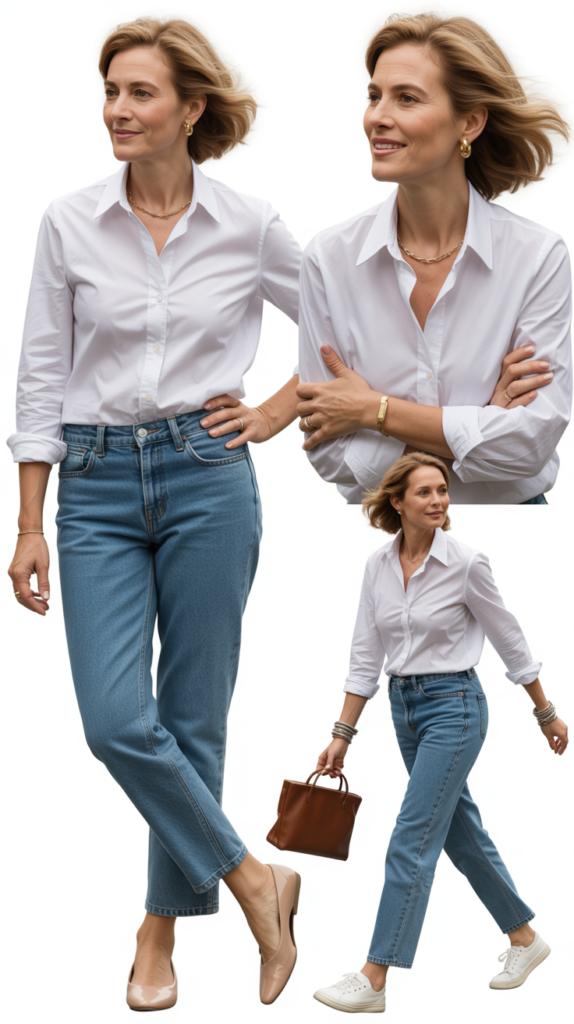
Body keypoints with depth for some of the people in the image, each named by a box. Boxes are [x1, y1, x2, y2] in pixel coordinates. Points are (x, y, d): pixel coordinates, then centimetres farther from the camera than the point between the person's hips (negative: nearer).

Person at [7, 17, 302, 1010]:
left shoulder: (249, 227, -1)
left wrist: (280, 409, 4)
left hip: (207, 478, -1)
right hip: (97, 487, 1)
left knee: (192, 720, 5)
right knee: (117, 723, -9)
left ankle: (162, 930, 22)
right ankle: (254, 881, 10)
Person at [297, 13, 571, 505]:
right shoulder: (329, 257, -9)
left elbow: (533, 440, -18)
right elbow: (329, 452, -12)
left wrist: (375, 409, -16)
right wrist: (484, 423, -19)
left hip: (510, 505, 0)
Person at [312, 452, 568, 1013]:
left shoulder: (465, 563, -13)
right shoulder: (378, 566, 1)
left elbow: (510, 641, -3)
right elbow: (365, 656, 4)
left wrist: (546, 712, 5)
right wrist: (342, 734, 1)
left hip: (453, 705, -6)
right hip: (404, 707, 7)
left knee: (412, 840, -9)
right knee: (461, 831, 16)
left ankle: (374, 981, -5)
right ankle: (525, 939, 34)